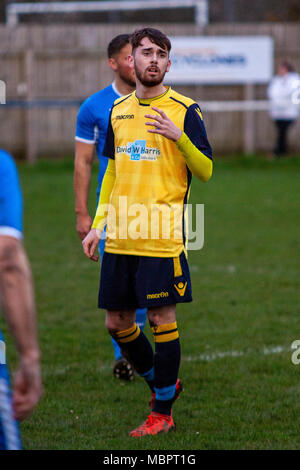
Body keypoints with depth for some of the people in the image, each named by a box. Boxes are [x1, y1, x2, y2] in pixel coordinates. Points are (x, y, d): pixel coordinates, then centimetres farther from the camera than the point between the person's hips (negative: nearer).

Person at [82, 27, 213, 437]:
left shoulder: (184, 110, -4)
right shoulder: (119, 110, 12)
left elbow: (206, 171, -7)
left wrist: (179, 137, -23)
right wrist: (97, 226, 17)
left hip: (162, 235, -6)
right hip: (120, 237, 6)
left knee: (161, 319, -2)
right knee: (117, 321, 9)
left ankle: (163, 412, 9)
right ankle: (162, 383, 31)